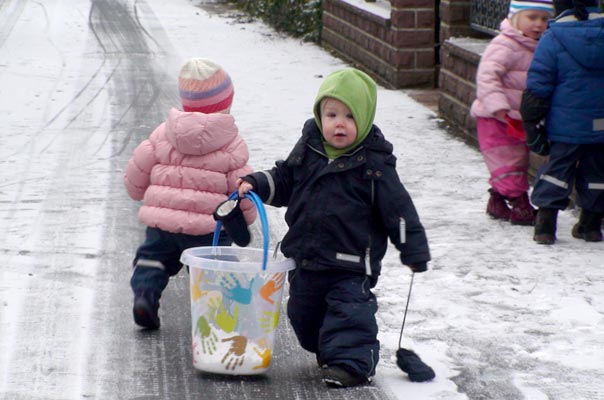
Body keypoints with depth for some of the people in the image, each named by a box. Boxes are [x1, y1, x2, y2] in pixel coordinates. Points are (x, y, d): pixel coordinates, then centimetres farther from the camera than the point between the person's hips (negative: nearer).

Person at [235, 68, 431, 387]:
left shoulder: (373, 163, -12)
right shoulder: (307, 149, 1)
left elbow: (398, 208, -8)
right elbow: (283, 181, 16)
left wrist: (414, 251, -7)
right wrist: (255, 184, -2)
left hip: (351, 265, -6)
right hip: (305, 259, 6)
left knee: (349, 311, -12)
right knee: (303, 313, 17)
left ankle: (352, 362, -3)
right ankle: (329, 351, 37)